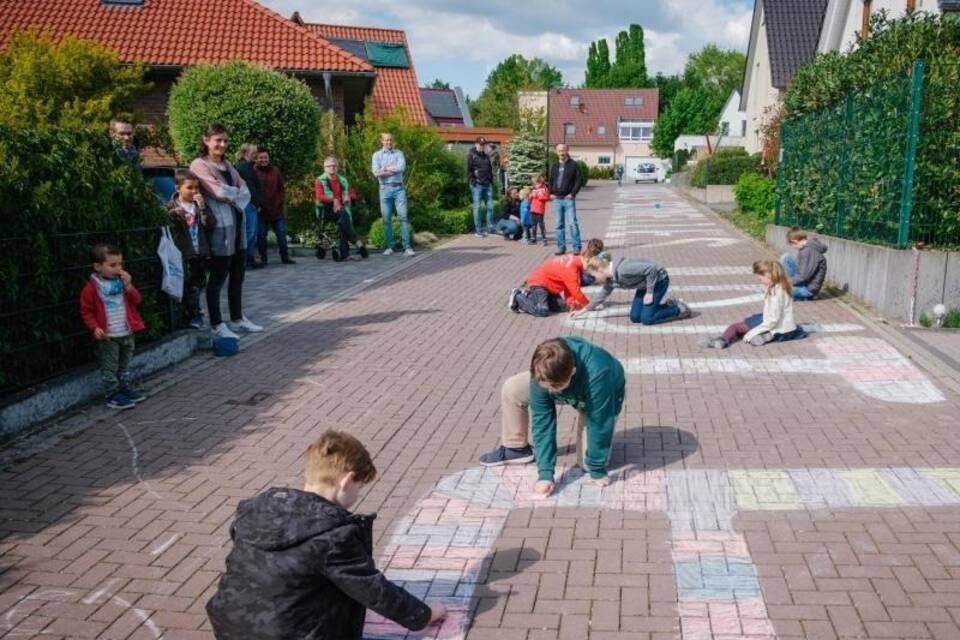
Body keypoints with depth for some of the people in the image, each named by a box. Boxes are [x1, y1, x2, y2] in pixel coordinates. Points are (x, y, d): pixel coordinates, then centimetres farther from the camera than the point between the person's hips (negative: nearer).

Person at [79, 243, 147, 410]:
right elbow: (86, 311, -7)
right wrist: (95, 328, -18)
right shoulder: (92, 288, -11)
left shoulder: (122, 281, 5)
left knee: (124, 365, 19)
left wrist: (128, 286, -13)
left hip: (127, 332, 6)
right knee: (110, 368, 2)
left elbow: (135, 301, 2)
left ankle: (124, 388, 32)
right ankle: (112, 395, 10)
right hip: (108, 336, -6)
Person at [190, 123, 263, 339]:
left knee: (238, 275, 14)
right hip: (220, 227, -8)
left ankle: (237, 319, 26)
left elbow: (245, 190, 10)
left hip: (237, 224, 8)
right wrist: (237, 193, 0)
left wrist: (233, 197, -10)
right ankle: (217, 325, 7)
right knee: (218, 277, -1)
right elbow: (219, 191, -18)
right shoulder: (199, 165, -8)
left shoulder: (227, 164, 17)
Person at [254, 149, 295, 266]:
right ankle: (263, 259, 12)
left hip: (277, 209, 3)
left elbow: (281, 188, 10)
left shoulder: (275, 170, 5)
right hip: (261, 210, -3)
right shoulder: (254, 171, -6)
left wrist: (282, 203, 3)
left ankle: (285, 257, 16)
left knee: (281, 233, 7)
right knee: (261, 235, 3)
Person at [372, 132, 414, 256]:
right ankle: (390, 246, 10)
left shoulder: (399, 153, 9)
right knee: (386, 219, 2)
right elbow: (376, 173, -7)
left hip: (398, 188, -1)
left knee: (403, 217, -7)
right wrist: (394, 170, -8)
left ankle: (407, 246, -8)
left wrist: (385, 169, -5)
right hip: (385, 189, 1)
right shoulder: (377, 155, 8)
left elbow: (401, 167, -9)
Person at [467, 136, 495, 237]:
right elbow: (469, 170, -6)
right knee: (477, 207, -2)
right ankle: (478, 230, 0)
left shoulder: (486, 156, 18)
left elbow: (490, 169, 24)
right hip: (477, 185, -6)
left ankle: (490, 228, 14)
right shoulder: (471, 155, -1)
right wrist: (473, 181, -13)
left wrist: (491, 181, 14)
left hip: (487, 185, 6)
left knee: (490, 206, 5)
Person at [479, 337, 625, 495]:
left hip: (603, 399, -3)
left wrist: (597, 470, -27)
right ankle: (516, 448, 5)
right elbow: (542, 420, -29)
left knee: (589, 463, -17)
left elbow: (599, 425, -37)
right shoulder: (543, 374, -34)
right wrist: (545, 473, -33)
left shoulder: (597, 374, -47)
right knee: (511, 389, -14)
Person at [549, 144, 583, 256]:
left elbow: (579, 180, -4)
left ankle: (577, 247, -3)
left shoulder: (573, 165, -1)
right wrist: (551, 193, 6)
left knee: (573, 223, -7)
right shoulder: (554, 166, 13)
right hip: (557, 199, 5)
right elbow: (550, 181, 20)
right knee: (559, 224, 7)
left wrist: (572, 193, -11)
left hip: (569, 199, -5)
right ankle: (561, 247, 13)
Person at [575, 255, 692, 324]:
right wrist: (583, 310, 16)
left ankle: (679, 309, 4)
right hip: (646, 283, 9)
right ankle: (670, 306, 17)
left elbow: (651, 268, -34)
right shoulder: (610, 279, -4)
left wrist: (649, 292, -24)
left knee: (646, 319, -14)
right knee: (634, 317, 7)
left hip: (658, 280, -9)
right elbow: (602, 295, 14)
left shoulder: (622, 269, -33)